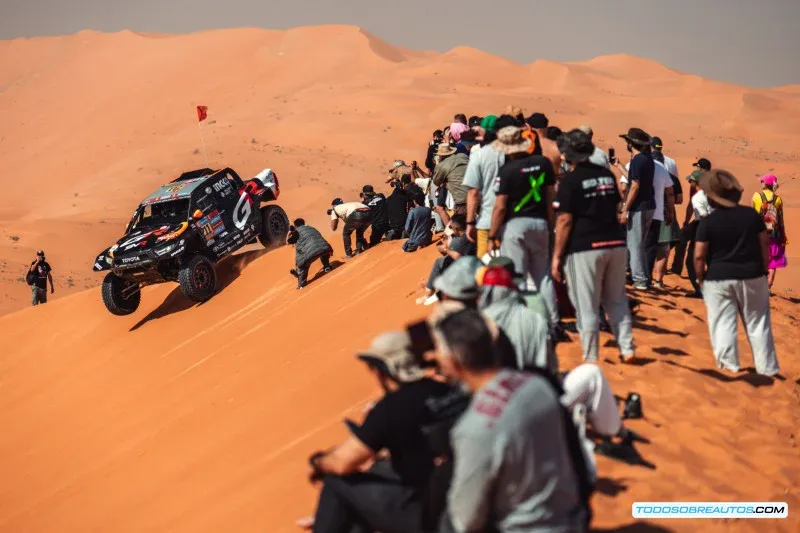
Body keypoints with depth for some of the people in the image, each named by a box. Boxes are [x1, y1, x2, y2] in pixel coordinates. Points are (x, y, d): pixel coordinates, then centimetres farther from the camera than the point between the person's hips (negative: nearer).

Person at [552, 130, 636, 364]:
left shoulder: (570, 180, -7)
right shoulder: (607, 174, 11)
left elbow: (565, 221, -10)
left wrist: (557, 256, -6)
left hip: (585, 248, -6)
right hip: (616, 244, 6)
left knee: (586, 307, 1)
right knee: (617, 301, 18)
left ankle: (590, 360, 4)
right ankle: (627, 349, 17)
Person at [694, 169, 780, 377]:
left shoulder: (708, 222, -11)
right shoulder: (752, 215, -2)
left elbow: (699, 256, -11)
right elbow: (765, 245, 2)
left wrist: (701, 278, 3)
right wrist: (764, 270, 13)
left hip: (718, 279, -3)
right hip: (752, 276, 3)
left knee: (723, 325, 5)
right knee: (757, 324, 12)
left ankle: (729, 366, 4)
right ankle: (767, 368, 17)